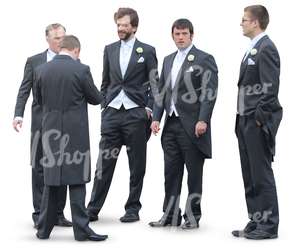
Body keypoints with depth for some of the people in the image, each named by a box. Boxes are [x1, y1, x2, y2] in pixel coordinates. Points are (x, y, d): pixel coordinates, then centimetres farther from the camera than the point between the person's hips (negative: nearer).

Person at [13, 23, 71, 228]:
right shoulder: (34, 62, 6)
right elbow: (24, 91, 3)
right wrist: (19, 115, -10)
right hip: (41, 121, -1)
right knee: (39, 168, 1)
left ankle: (58, 213, 14)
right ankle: (40, 213, 8)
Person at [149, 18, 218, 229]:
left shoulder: (204, 59, -4)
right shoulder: (168, 60, 17)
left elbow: (209, 92, -10)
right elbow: (161, 91, 17)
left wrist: (203, 120, -18)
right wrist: (156, 118, 6)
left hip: (192, 125, -6)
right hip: (171, 124, 6)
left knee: (194, 172, 2)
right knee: (171, 171, 9)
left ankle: (193, 215, 12)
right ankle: (171, 215, 17)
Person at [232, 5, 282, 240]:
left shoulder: (266, 48, -12)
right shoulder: (253, 49, 17)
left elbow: (270, 88, -18)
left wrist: (259, 119, -18)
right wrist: (243, 120, 14)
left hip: (258, 122, -9)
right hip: (246, 121, 9)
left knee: (261, 174, -4)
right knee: (250, 176, 12)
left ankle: (269, 225, 4)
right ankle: (255, 222, 19)